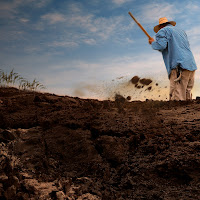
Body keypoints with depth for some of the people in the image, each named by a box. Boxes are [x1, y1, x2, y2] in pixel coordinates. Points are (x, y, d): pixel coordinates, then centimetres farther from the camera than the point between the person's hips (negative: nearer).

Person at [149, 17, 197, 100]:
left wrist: (153, 43, 11)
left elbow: (160, 46, -10)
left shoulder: (163, 31, 7)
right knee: (186, 98, 8)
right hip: (191, 66, 8)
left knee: (177, 99, -15)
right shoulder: (181, 31, 30)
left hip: (179, 68, -8)